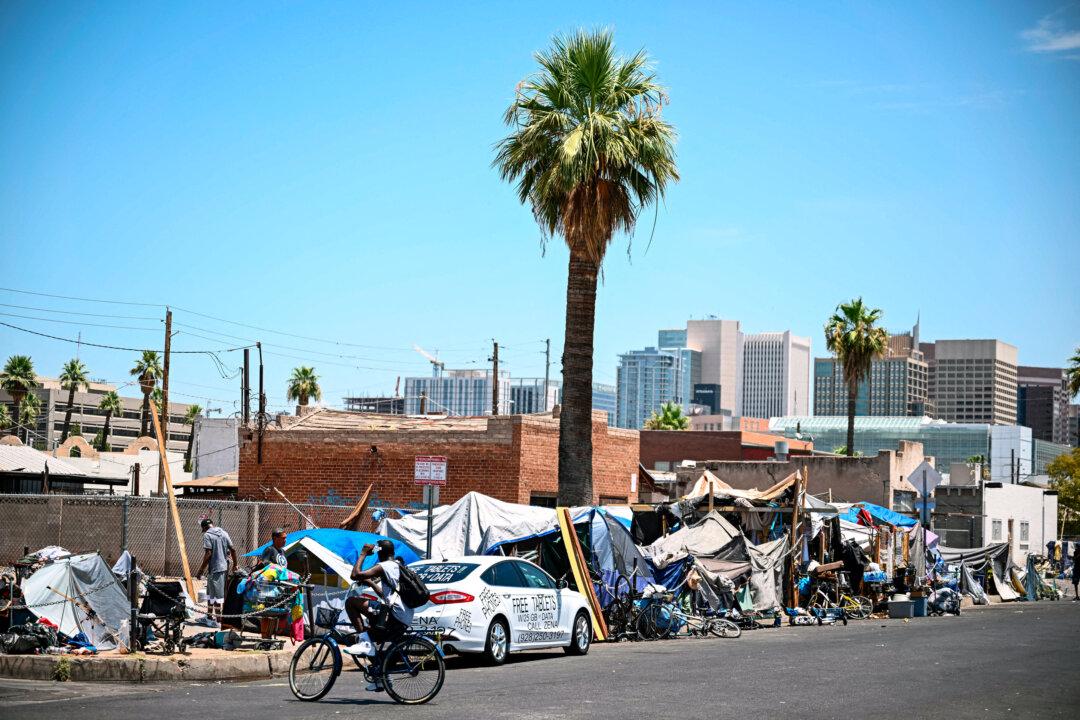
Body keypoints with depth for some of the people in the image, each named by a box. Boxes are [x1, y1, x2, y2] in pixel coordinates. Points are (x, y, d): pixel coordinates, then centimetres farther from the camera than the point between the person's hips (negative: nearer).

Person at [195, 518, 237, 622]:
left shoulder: (207, 535, -10)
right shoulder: (224, 533, 10)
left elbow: (208, 553, -17)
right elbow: (233, 549, 9)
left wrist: (201, 570, -12)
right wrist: (235, 564, 20)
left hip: (215, 568, -7)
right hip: (225, 567, 7)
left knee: (216, 593, -1)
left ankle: (218, 617, 1)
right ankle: (209, 614, 27)